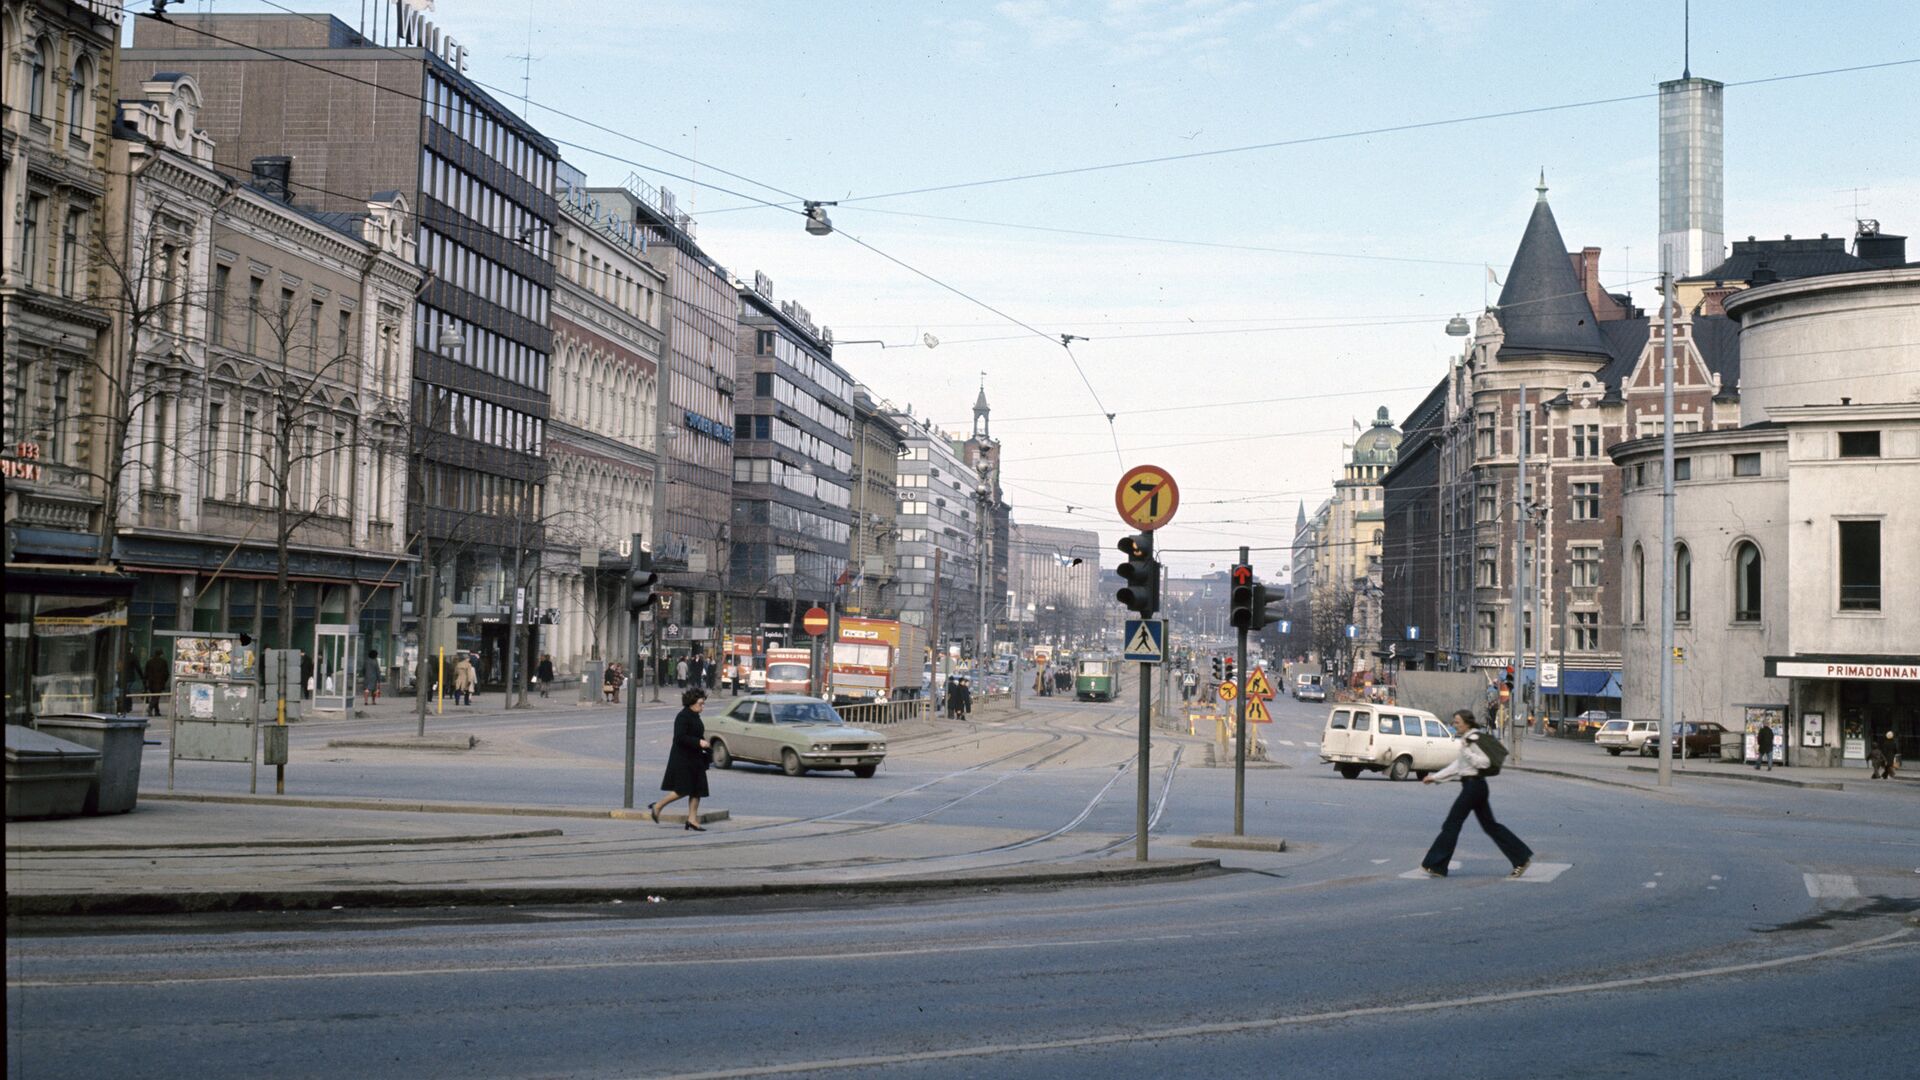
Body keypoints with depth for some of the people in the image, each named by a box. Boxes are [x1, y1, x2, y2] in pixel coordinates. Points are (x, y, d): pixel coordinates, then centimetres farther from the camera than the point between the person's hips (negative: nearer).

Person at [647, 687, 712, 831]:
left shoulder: (695, 716, 14)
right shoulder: (683, 717, -15)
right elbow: (680, 737, -24)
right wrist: (698, 742, -26)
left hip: (695, 759, 9)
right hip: (682, 759, -9)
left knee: (697, 790, 4)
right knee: (683, 790, -7)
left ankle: (692, 819, 6)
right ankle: (657, 806, 9)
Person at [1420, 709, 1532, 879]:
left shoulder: (1474, 739, -13)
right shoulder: (1467, 740, 17)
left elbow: (1485, 762, -22)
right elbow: (1457, 766, 23)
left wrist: (1466, 751, -19)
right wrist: (1435, 777, 22)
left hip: (1473, 785, -10)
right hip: (1474, 785, 10)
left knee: (1452, 824, -4)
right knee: (1490, 825, 11)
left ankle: (1435, 865, 1)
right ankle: (1521, 857, 11)